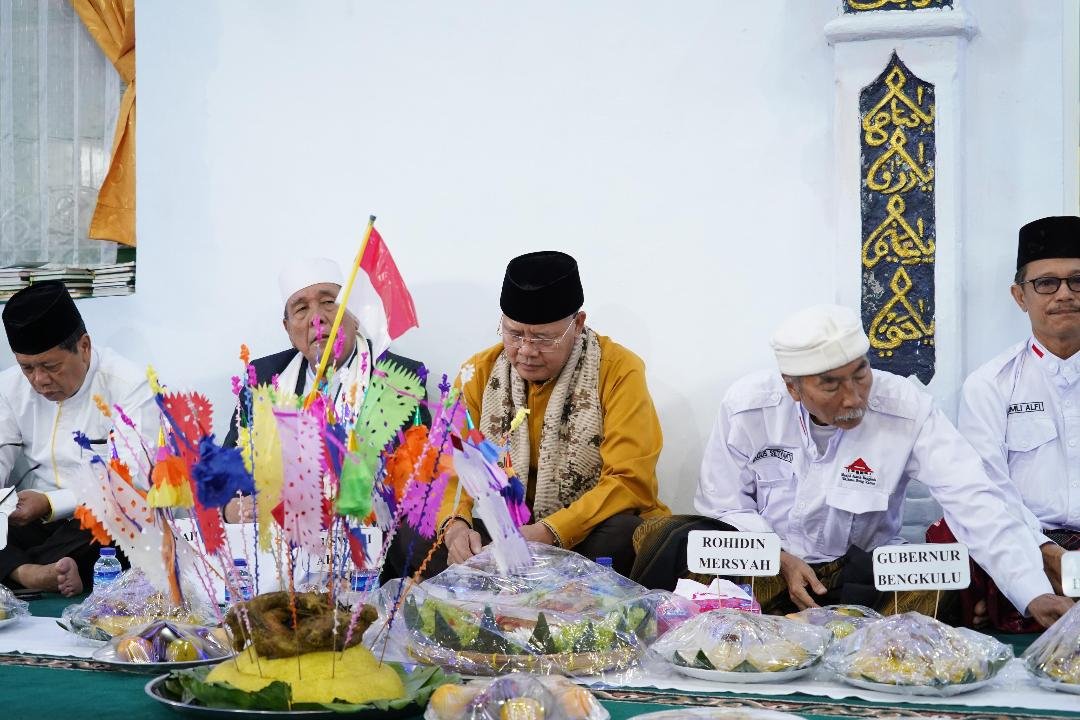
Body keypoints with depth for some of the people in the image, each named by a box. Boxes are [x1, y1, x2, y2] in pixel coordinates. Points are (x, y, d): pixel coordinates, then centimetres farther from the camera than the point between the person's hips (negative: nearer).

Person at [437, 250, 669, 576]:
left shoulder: (619, 371, -9)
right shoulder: (478, 374, 2)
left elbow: (629, 481, -14)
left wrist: (548, 532, -26)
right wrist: (454, 524, -22)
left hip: (592, 533, -3)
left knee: (621, 537, -37)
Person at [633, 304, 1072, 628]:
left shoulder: (907, 411, -18)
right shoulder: (747, 406, -13)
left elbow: (975, 505, -25)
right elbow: (724, 503, -2)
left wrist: (1035, 595, -36)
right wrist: (782, 559, -17)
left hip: (862, 571, 0)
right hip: (764, 563, 0)